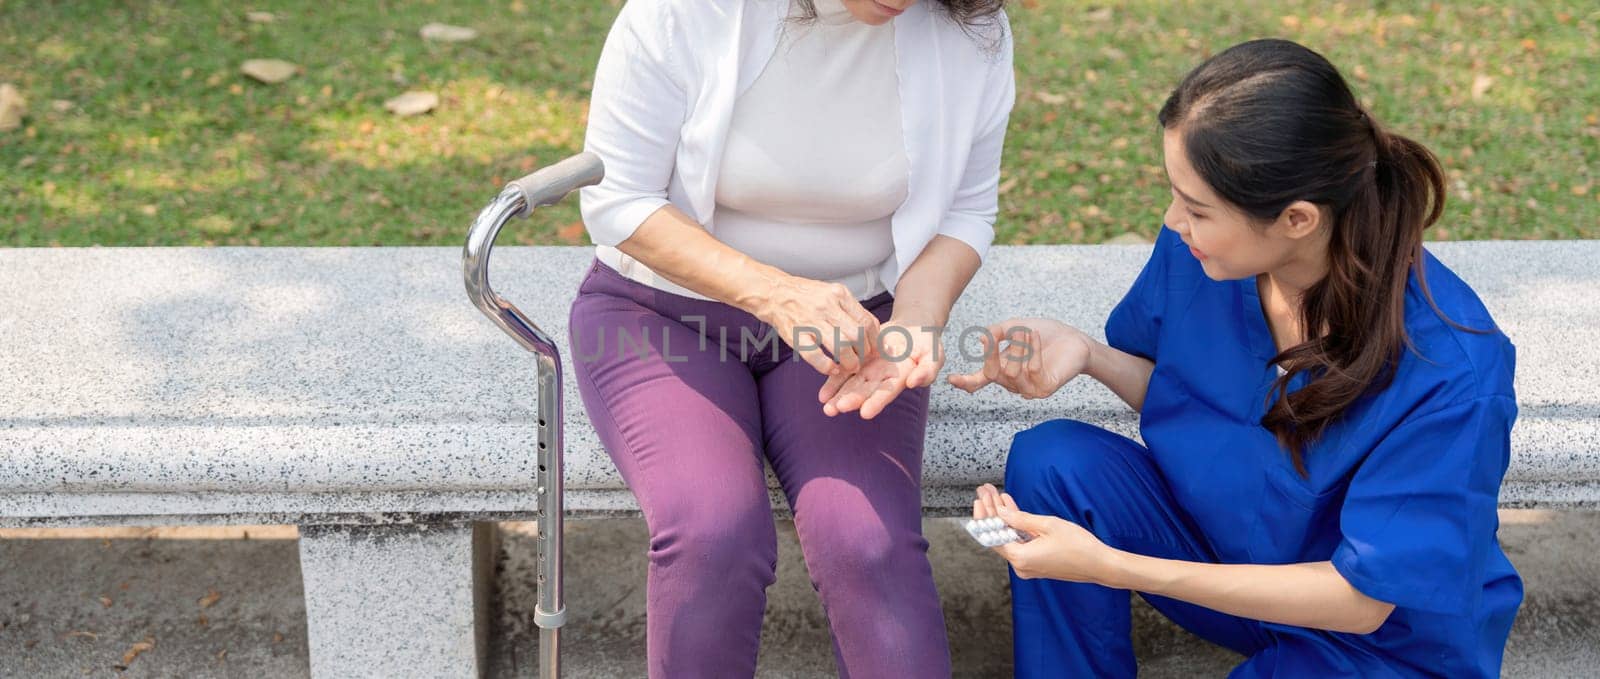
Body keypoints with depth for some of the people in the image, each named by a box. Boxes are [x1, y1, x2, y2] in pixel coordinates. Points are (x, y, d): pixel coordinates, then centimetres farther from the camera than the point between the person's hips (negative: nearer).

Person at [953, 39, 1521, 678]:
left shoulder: (1451, 370, -31)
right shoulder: (1195, 248, -16)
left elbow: (1362, 597, -25)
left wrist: (1111, 566, -31)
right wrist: (1085, 354, -19)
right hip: (1219, 538, 5)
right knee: (1051, 458, -18)